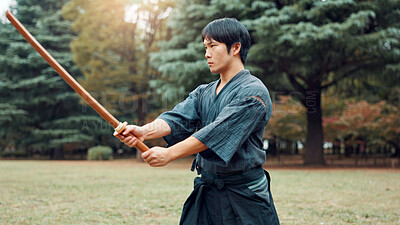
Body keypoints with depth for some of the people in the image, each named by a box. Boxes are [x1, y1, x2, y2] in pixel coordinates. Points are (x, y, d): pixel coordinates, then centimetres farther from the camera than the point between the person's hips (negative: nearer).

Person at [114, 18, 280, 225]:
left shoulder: (253, 92, -12)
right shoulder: (203, 93, 12)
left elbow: (217, 132, -22)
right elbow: (179, 117, -5)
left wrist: (169, 154, -26)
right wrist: (144, 131, -24)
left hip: (245, 198, -6)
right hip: (206, 191, 6)